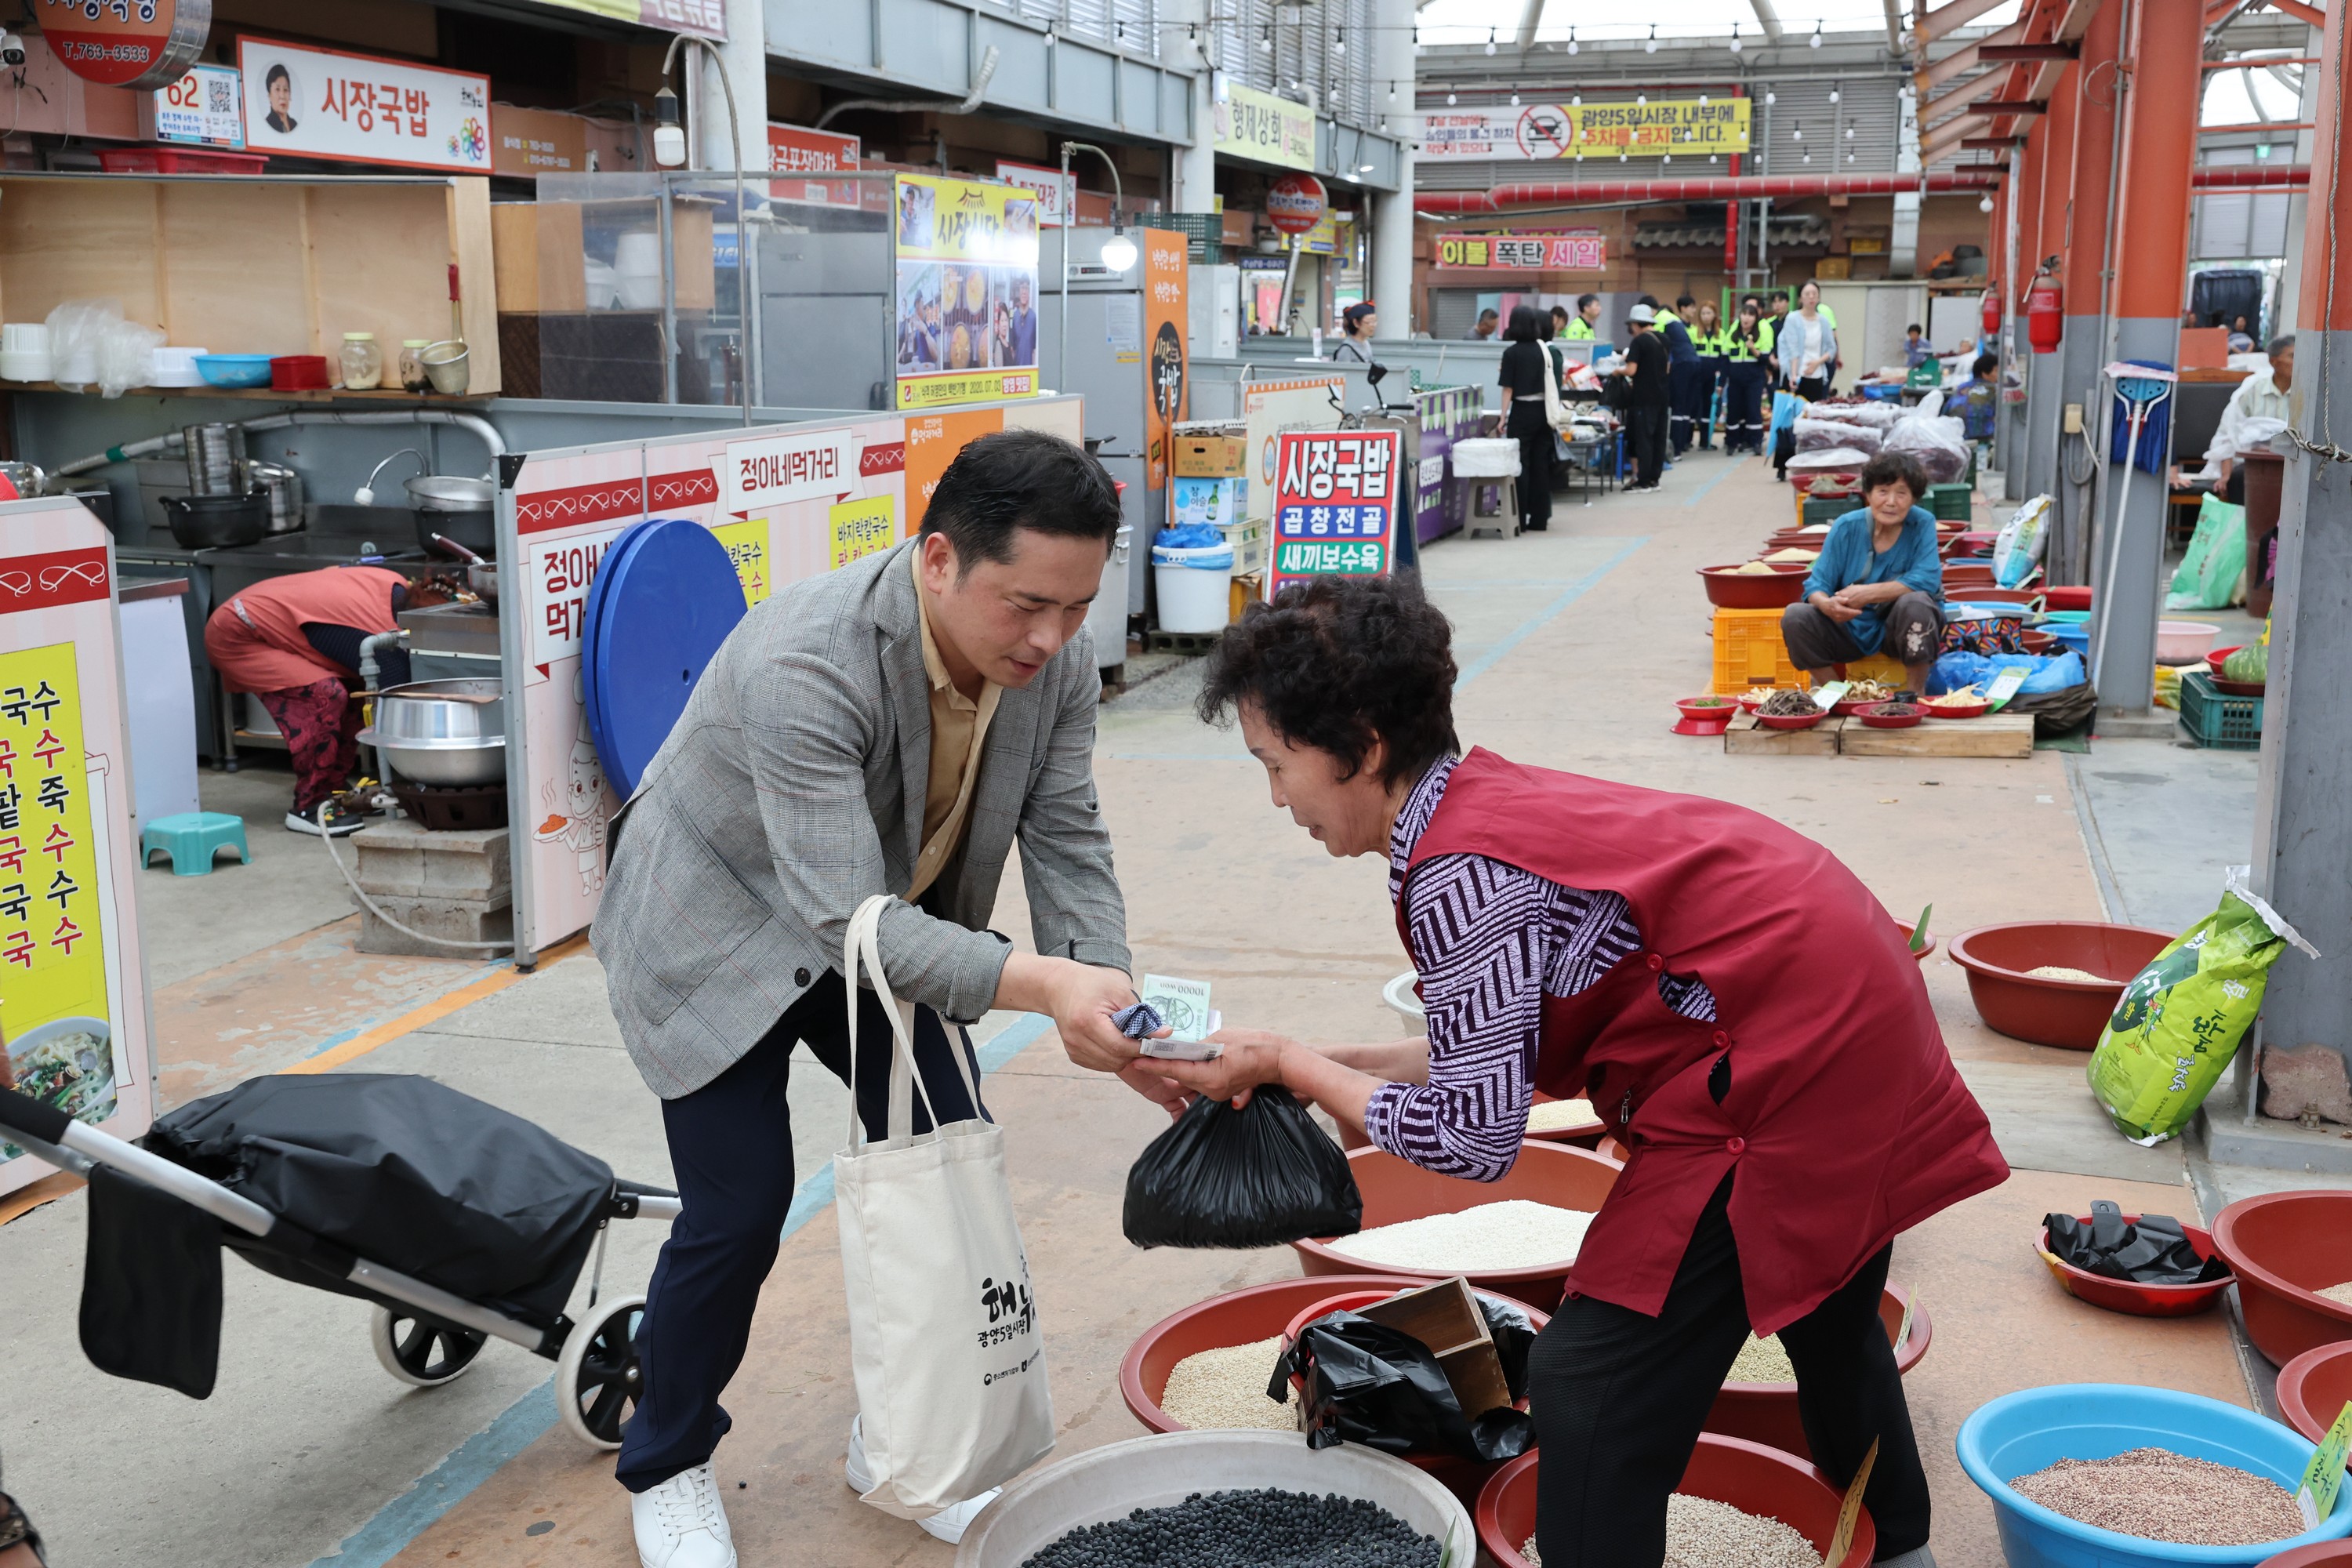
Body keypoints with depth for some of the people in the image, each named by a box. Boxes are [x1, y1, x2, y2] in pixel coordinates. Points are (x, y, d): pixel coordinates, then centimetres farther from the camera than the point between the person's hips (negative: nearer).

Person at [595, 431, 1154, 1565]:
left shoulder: (1056, 660, -19)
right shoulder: (804, 665, -40)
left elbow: (1067, 846, -12)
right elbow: (847, 918, -42)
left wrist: (1111, 1004, -28)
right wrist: (1041, 987, -52)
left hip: (893, 922, 6)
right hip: (720, 933, -6)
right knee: (738, 1208, -7)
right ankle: (666, 1469, 20)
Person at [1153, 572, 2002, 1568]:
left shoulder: (1457, 873, -24)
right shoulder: (1488, 799, 4)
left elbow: (1473, 1138, -20)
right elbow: (1503, 1050, 8)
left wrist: (1286, 1065, -11)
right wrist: (1319, 1065, 3)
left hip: (1785, 1068, -11)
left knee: (1593, 1391, -8)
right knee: (1829, 1317, 33)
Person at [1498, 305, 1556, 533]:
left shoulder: (1512, 353, -9)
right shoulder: (1544, 350, 4)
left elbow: (1508, 389, -9)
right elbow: (1554, 383, 10)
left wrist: (1503, 417, -3)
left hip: (1522, 411, -5)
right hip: (1543, 411, 5)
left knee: (1520, 464, 0)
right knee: (1540, 465, 8)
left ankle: (1519, 519, -1)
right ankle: (1539, 518, 12)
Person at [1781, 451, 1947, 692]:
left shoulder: (1922, 524, -11)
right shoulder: (1847, 527, -6)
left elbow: (1927, 580, -22)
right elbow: (1816, 584, -8)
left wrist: (1868, 593, -29)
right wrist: (1827, 605, -33)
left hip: (1899, 629, -2)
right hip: (1854, 629, 2)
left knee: (1914, 603, -34)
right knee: (1795, 616, -19)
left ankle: (1916, 695, -15)